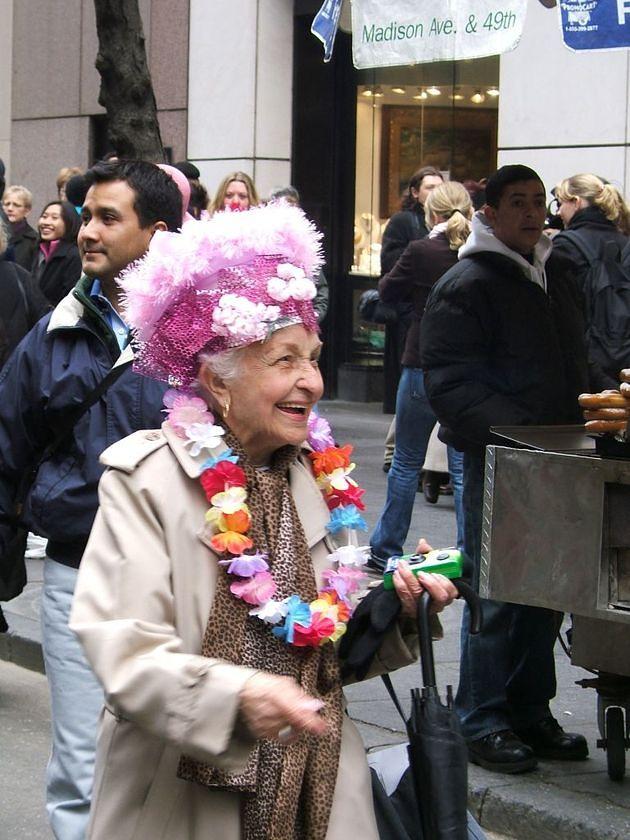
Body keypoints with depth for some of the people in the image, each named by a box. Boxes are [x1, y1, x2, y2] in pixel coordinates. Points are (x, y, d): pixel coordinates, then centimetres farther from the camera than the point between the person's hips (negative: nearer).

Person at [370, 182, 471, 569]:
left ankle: (386, 548, 18)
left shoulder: (422, 251, -12)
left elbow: (387, 291, 2)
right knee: (466, 466, 6)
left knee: (407, 461, 10)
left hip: (425, 367, -2)